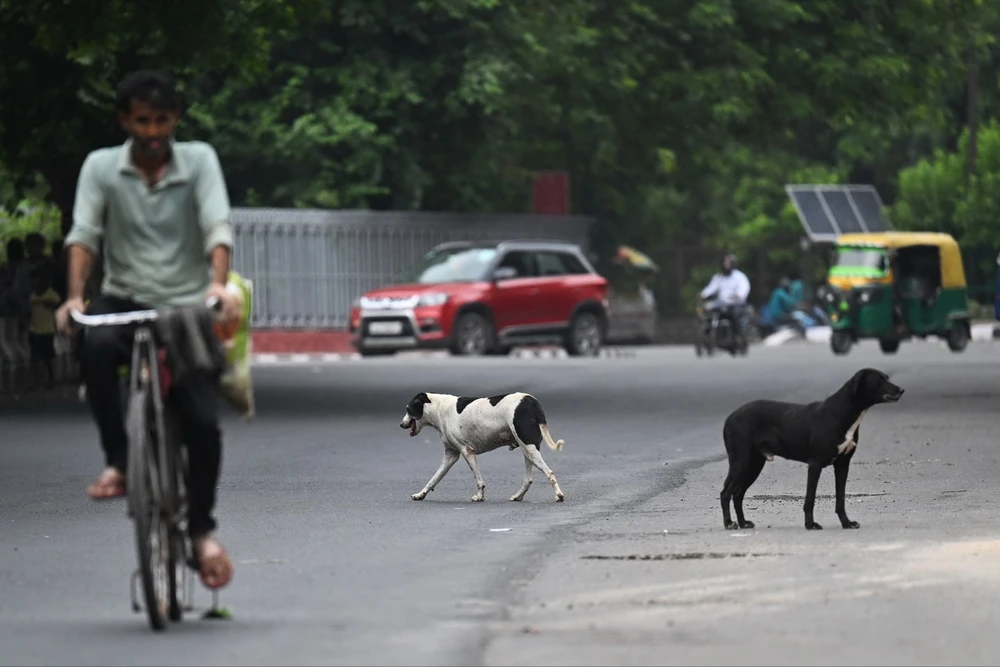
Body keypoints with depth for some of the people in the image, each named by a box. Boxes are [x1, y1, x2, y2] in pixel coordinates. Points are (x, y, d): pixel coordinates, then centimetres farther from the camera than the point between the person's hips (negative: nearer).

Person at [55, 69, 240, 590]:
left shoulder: (199, 159, 1)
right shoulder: (102, 166, 2)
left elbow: (217, 225, -12)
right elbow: (83, 233, -9)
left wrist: (219, 283, -31)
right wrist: (74, 297, -26)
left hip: (187, 306, 0)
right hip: (125, 301, 0)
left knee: (203, 423, -12)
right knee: (95, 344, -36)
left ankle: (202, 528, 10)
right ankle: (117, 462, -23)